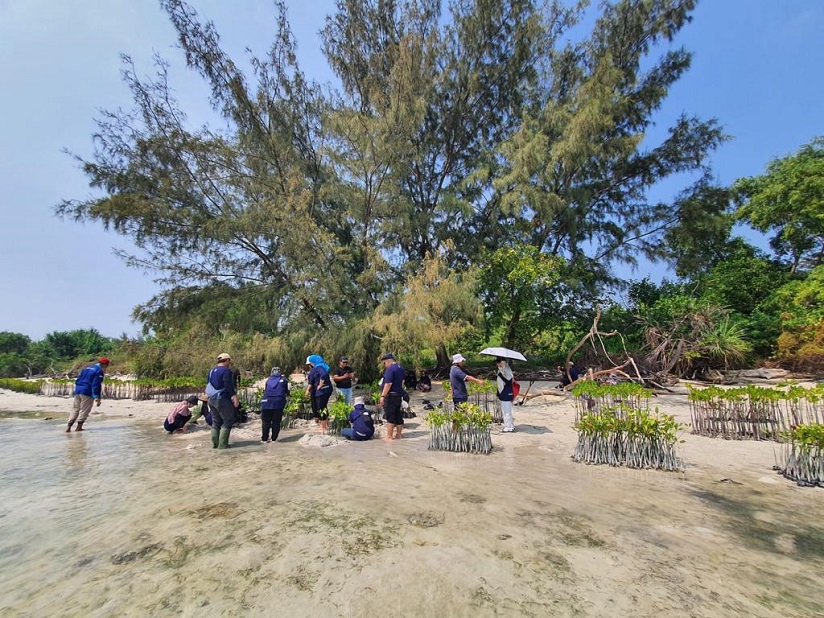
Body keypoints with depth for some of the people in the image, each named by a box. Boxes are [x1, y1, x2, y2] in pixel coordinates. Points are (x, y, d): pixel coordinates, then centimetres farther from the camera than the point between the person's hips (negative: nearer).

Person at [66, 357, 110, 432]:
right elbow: (96, 385, -15)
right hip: (87, 392, -8)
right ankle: (79, 427, 3)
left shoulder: (88, 368, 19)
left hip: (78, 390, 8)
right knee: (84, 410, 0)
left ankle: (68, 427, 11)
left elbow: (77, 380, 22)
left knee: (75, 409, 13)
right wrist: (97, 397, -14)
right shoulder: (99, 371, -8)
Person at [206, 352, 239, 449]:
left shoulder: (212, 370, 14)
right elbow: (229, 386, -21)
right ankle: (222, 444, -4)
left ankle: (215, 443, 17)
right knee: (228, 421, -1)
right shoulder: (226, 370, -14)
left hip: (212, 399, 9)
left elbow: (208, 384, 21)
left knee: (216, 422, 15)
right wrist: (235, 397, -20)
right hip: (223, 399, -9)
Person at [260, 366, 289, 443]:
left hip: (267, 402, 2)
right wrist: (285, 395, 34)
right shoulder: (284, 380, 10)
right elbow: (287, 392, 12)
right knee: (276, 421, 5)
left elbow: (264, 391, 19)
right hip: (279, 402, -2)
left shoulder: (268, 380, 17)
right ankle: (274, 438, 8)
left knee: (266, 421, 10)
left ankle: (264, 438, 11)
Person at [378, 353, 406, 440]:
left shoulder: (390, 369, -16)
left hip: (391, 395, -9)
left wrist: (383, 396, -23)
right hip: (399, 394, 9)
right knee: (399, 415, 12)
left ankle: (389, 436, 1)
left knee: (390, 416, -2)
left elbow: (388, 384, -24)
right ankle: (398, 435, 20)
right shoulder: (400, 367, 12)